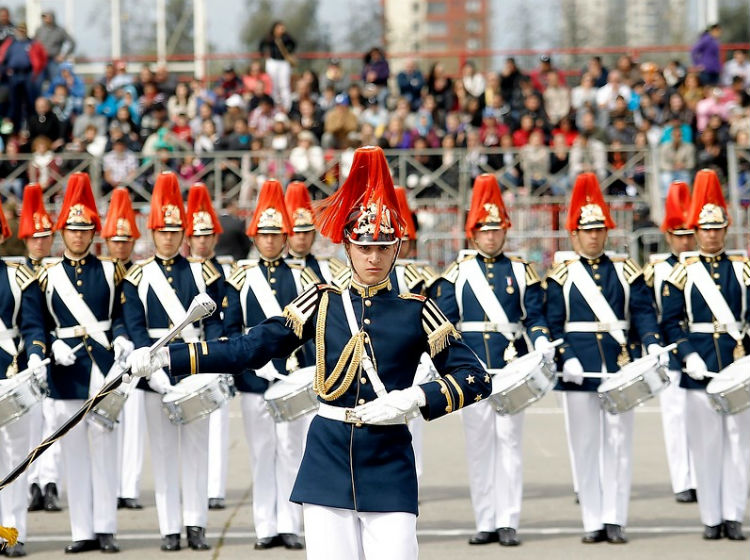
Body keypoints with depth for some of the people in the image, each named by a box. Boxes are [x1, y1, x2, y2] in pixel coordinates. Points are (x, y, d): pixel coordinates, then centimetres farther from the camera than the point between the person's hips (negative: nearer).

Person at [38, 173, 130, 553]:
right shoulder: (48, 276, 7)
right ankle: (82, 531, 5)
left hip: (104, 364, -1)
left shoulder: (110, 271, 7)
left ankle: (105, 528, 2)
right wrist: (54, 347, -14)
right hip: (66, 368, 1)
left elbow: (121, 316, 5)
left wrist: (122, 338, -15)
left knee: (104, 443, -2)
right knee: (73, 447, 2)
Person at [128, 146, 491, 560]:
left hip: (390, 468, -1)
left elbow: (475, 378, 0)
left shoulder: (416, 312, 1)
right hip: (328, 463, 1)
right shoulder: (322, 303, 5)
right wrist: (165, 358, 0)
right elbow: (249, 349, 6)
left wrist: (415, 398, -16)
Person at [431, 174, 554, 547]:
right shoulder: (456, 274, 7)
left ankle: (508, 522, 0)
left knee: (509, 441, -2)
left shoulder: (521, 271, 7)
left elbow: (534, 315, 4)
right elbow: (443, 322, 5)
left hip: (512, 366, -1)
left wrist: (542, 342, -15)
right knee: (478, 443, 2)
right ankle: (485, 522, 7)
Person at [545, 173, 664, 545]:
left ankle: (615, 519, 3)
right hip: (579, 370, -1)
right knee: (585, 445, 2)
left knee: (618, 442, 0)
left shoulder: (627, 273, 7)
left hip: (619, 368, 1)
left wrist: (653, 344, -19)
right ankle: (593, 521, 6)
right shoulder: (561, 277, 4)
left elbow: (644, 313, 0)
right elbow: (553, 325, 0)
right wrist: (566, 358, -15)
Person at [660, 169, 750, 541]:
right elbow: (671, 322, 1)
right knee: (706, 443, 0)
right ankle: (711, 518, 6)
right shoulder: (682, 273, 4)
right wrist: (688, 355, -12)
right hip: (700, 367, -1)